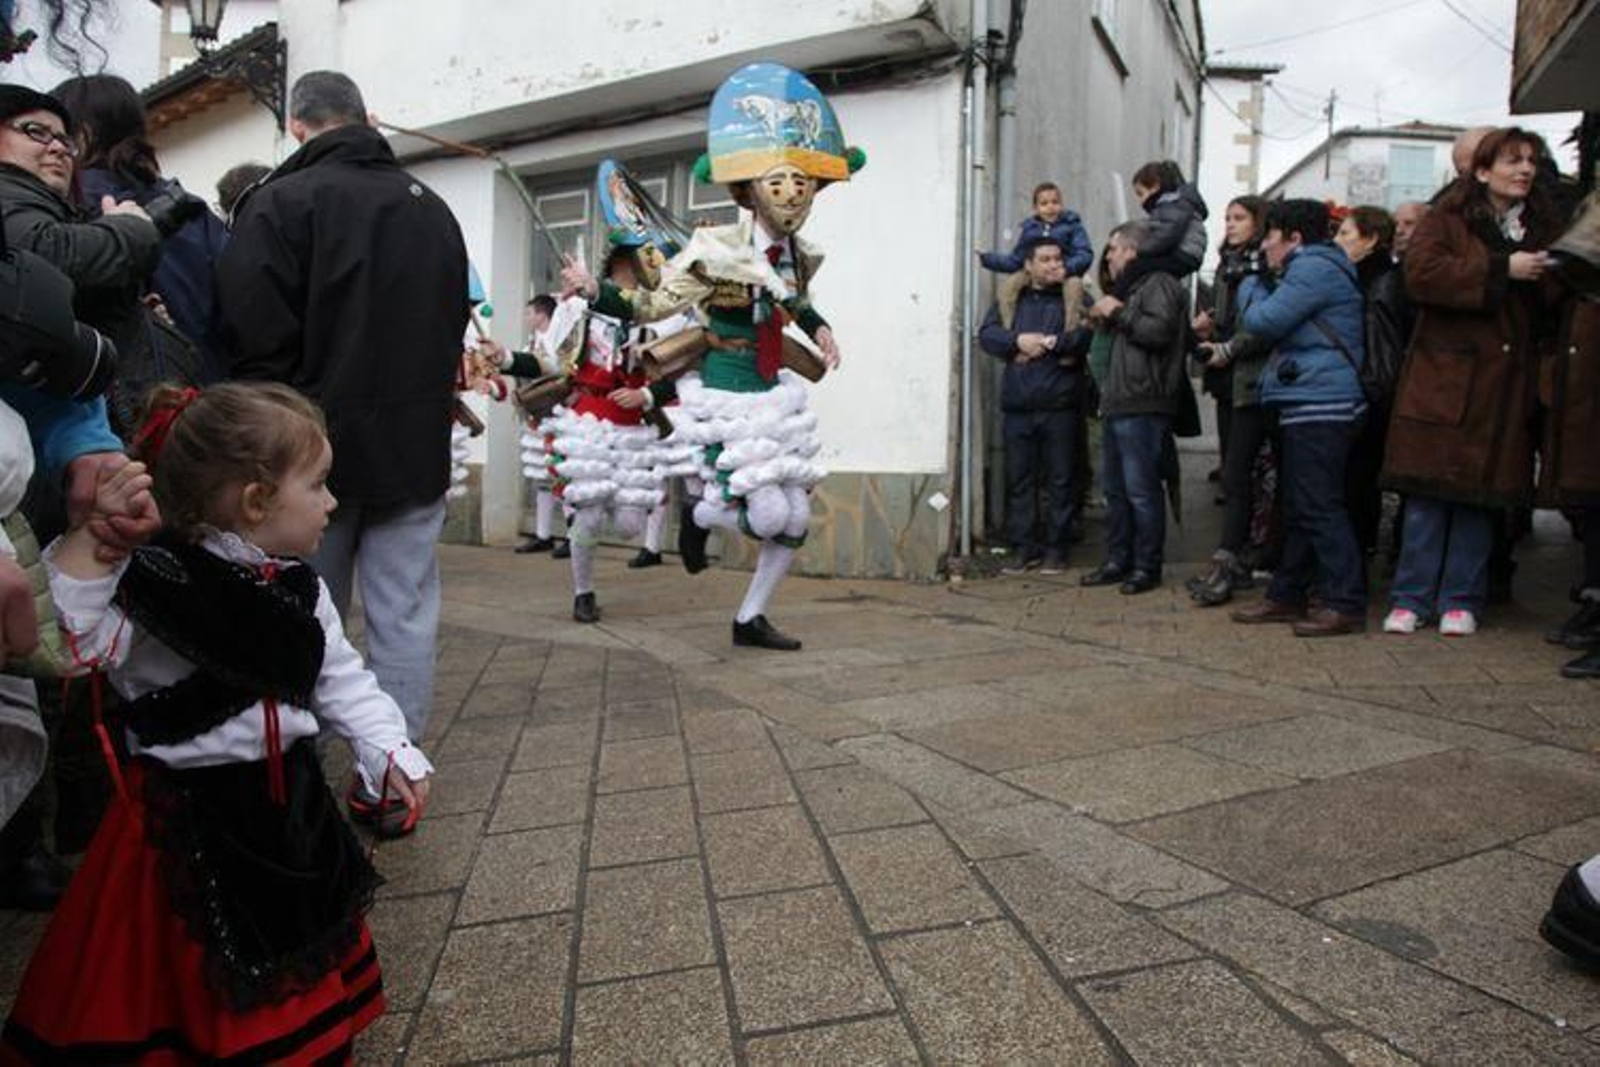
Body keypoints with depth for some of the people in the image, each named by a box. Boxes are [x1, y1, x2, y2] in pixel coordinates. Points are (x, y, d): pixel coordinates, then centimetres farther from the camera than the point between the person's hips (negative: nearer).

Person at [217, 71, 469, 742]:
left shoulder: (281, 202, -6)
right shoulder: (432, 208, 12)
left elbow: (258, 343, -12)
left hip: (321, 444, -4)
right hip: (418, 447, 4)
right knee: (406, 615, 6)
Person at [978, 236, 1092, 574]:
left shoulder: (1076, 298, 6)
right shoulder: (1009, 298, 13)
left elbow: (1086, 336, -11)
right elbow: (987, 334, 2)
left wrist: (1043, 344, -10)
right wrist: (1019, 340, -14)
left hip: (1060, 405, -2)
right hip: (1017, 405, 2)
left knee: (1060, 479, 3)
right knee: (1019, 478, 5)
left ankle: (1056, 547, 12)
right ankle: (1024, 547, 14)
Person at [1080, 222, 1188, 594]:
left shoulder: (1160, 284, -5)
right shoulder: (1134, 288, 27)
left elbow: (1160, 330, -21)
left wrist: (1119, 313, -11)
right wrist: (1108, 318, 20)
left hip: (1143, 408, -10)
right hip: (1120, 405, 10)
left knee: (1141, 490, -8)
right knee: (1116, 488, 12)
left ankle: (1147, 567, -1)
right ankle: (1118, 561, 19)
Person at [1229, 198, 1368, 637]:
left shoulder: (1314, 268, -10)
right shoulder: (1314, 268, 23)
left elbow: (1263, 322, -14)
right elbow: (1273, 325, 25)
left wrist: (1251, 285, 4)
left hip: (1320, 404, -11)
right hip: (1309, 404, 11)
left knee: (1318, 506, -10)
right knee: (1298, 507, 13)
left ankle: (1345, 604, -7)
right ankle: (1287, 596, 20)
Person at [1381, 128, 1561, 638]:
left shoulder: (1542, 225, 17)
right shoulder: (1448, 216, 3)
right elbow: (1421, 272, -15)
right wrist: (1503, 270, -15)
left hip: (1507, 381, 4)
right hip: (1445, 372, -4)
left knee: (1482, 491, 4)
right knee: (1429, 490, -3)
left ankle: (1461, 600, 13)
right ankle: (1411, 597, 5)